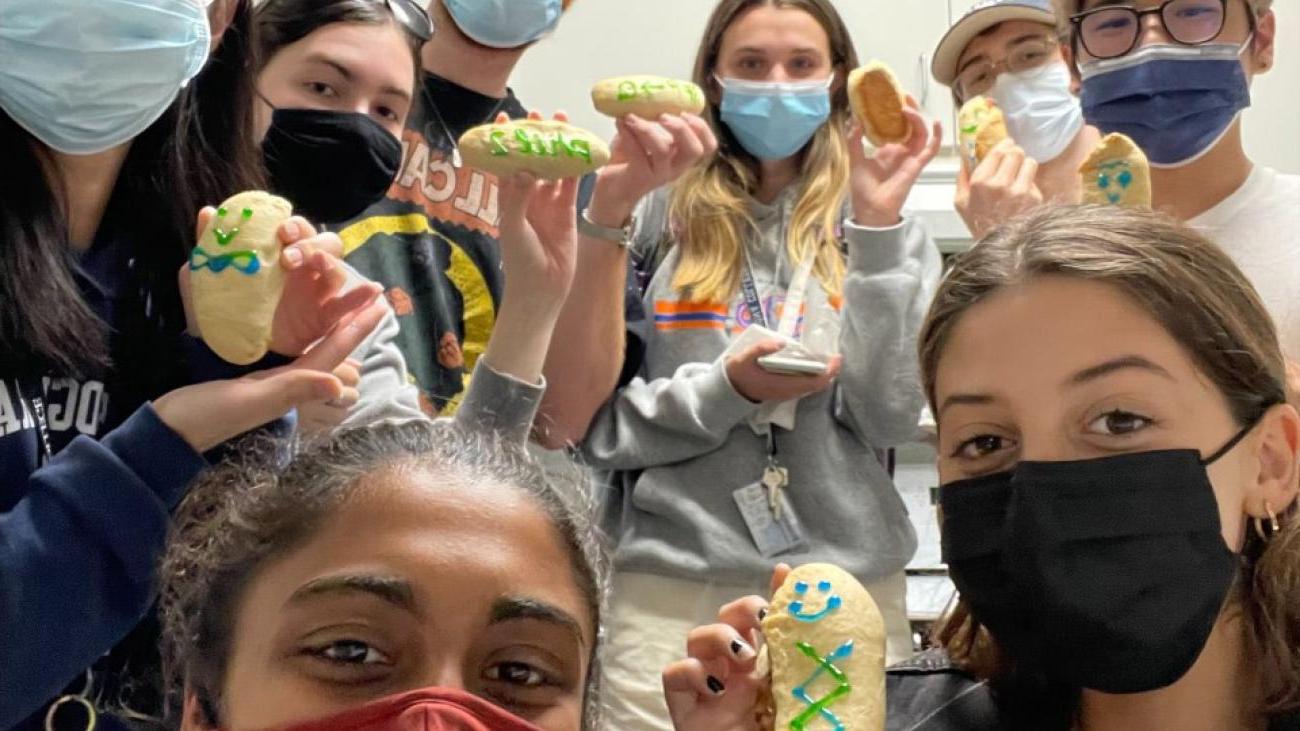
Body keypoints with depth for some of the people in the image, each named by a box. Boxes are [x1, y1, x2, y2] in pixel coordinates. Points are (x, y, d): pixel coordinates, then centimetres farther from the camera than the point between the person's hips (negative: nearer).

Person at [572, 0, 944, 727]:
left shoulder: (876, 227, 4)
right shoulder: (654, 217, 0)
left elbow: (890, 419, -7)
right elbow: (593, 423, 0)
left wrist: (878, 225, -11)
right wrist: (723, 390, -15)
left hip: (847, 587, 1)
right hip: (674, 585, -1)